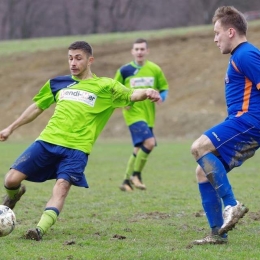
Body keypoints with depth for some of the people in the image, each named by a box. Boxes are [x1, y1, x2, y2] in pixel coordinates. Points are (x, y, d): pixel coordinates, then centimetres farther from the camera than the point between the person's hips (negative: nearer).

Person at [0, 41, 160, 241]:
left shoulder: (105, 86, 6)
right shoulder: (58, 83, 16)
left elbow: (131, 95, -6)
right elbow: (37, 107, 25)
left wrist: (146, 93, -29)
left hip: (77, 148, -3)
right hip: (47, 141, 3)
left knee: (62, 185, -25)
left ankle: (42, 228, -33)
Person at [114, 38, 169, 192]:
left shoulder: (155, 70, 3)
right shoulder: (125, 70, -2)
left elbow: (164, 88, 12)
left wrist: (161, 97, -9)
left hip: (148, 115, 4)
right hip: (134, 114, -4)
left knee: (139, 149, 10)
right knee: (149, 142, -23)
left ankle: (127, 181, 25)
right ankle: (136, 175, -6)